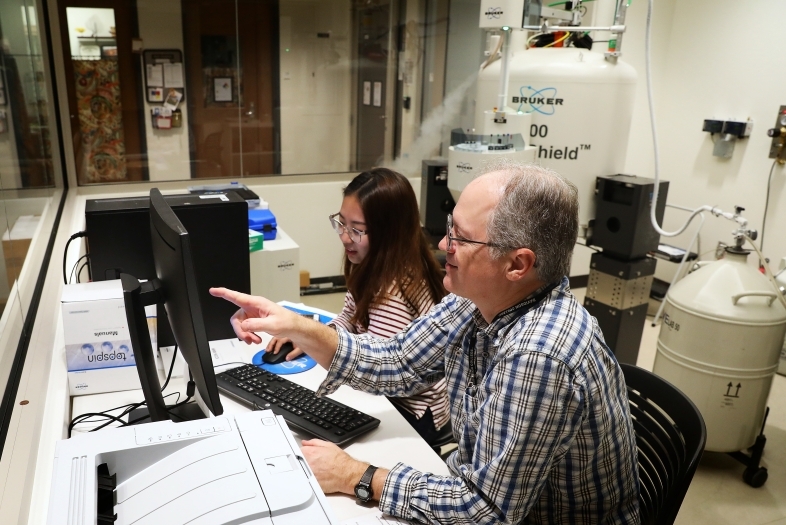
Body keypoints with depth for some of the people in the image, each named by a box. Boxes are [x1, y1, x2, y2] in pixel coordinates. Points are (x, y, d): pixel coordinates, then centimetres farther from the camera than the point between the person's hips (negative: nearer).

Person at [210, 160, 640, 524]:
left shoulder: (538, 357, -34)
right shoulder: (475, 301, -10)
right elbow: (395, 365, -2)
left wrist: (356, 478, -20)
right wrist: (297, 327, -13)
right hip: (485, 489, 6)